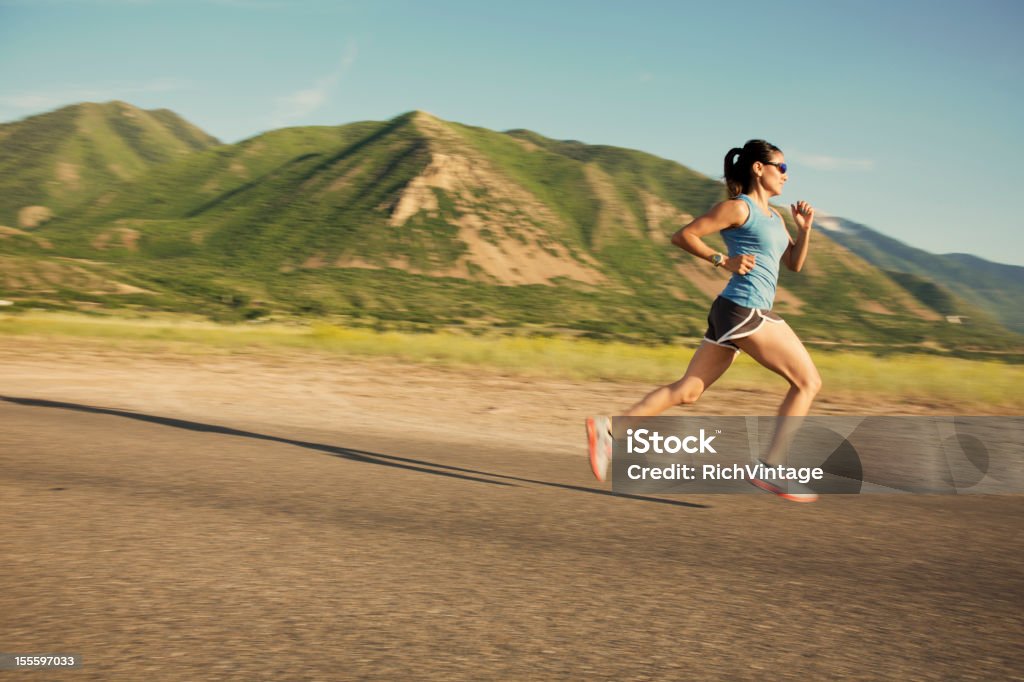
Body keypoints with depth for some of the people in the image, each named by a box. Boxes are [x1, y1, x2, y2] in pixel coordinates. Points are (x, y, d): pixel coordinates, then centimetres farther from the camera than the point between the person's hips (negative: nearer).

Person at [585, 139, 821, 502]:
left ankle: (608, 427, 4)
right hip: (742, 311, -9)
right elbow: (683, 236, -7)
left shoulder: (773, 216, 20)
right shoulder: (738, 207, -6)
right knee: (808, 381, -4)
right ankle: (771, 468, -4)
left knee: (688, 390, 7)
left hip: (733, 315, 9)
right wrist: (724, 260, -12)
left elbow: (794, 264, 20)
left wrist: (805, 228, 6)